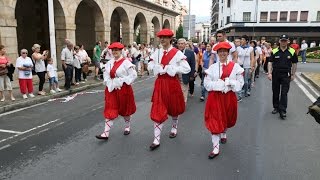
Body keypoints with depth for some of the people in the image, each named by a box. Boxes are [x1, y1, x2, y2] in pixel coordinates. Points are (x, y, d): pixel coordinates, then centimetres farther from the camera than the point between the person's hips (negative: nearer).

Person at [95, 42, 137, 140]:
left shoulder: (126, 62, -11)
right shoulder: (109, 63, 6)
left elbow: (133, 75, -14)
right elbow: (106, 75, 9)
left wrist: (122, 82, -18)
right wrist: (110, 84, -8)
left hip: (123, 89, -4)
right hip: (111, 89, 4)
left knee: (125, 109, 13)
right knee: (110, 111, 1)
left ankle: (127, 127, 37)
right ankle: (106, 133, 2)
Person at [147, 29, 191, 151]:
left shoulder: (177, 53, -8)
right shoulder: (157, 53, 5)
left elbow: (187, 69, -13)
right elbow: (150, 67, 9)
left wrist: (169, 68, -16)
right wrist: (160, 67, -11)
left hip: (172, 83, -2)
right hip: (160, 83, 3)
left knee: (173, 108, 17)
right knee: (157, 111, -2)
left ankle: (174, 128, 45)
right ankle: (156, 140, 3)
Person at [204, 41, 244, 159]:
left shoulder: (235, 66, -3)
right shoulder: (212, 67, -3)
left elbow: (240, 84, -3)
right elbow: (207, 83, -6)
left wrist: (228, 82, -19)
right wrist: (221, 84, -17)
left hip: (229, 97, 1)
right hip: (215, 97, -1)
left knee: (226, 118, 21)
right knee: (214, 121, -5)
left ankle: (224, 134, 53)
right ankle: (216, 148, 2)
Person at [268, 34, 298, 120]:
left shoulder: (292, 52, 0)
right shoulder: (274, 51, 1)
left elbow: (294, 64, 7)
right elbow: (270, 62, 2)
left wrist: (293, 75, 6)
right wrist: (269, 73, -8)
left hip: (286, 75, -1)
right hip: (275, 75, 2)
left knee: (284, 93, -4)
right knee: (275, 92, 11)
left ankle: (283, 111, -2)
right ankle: (276, 107, 26)